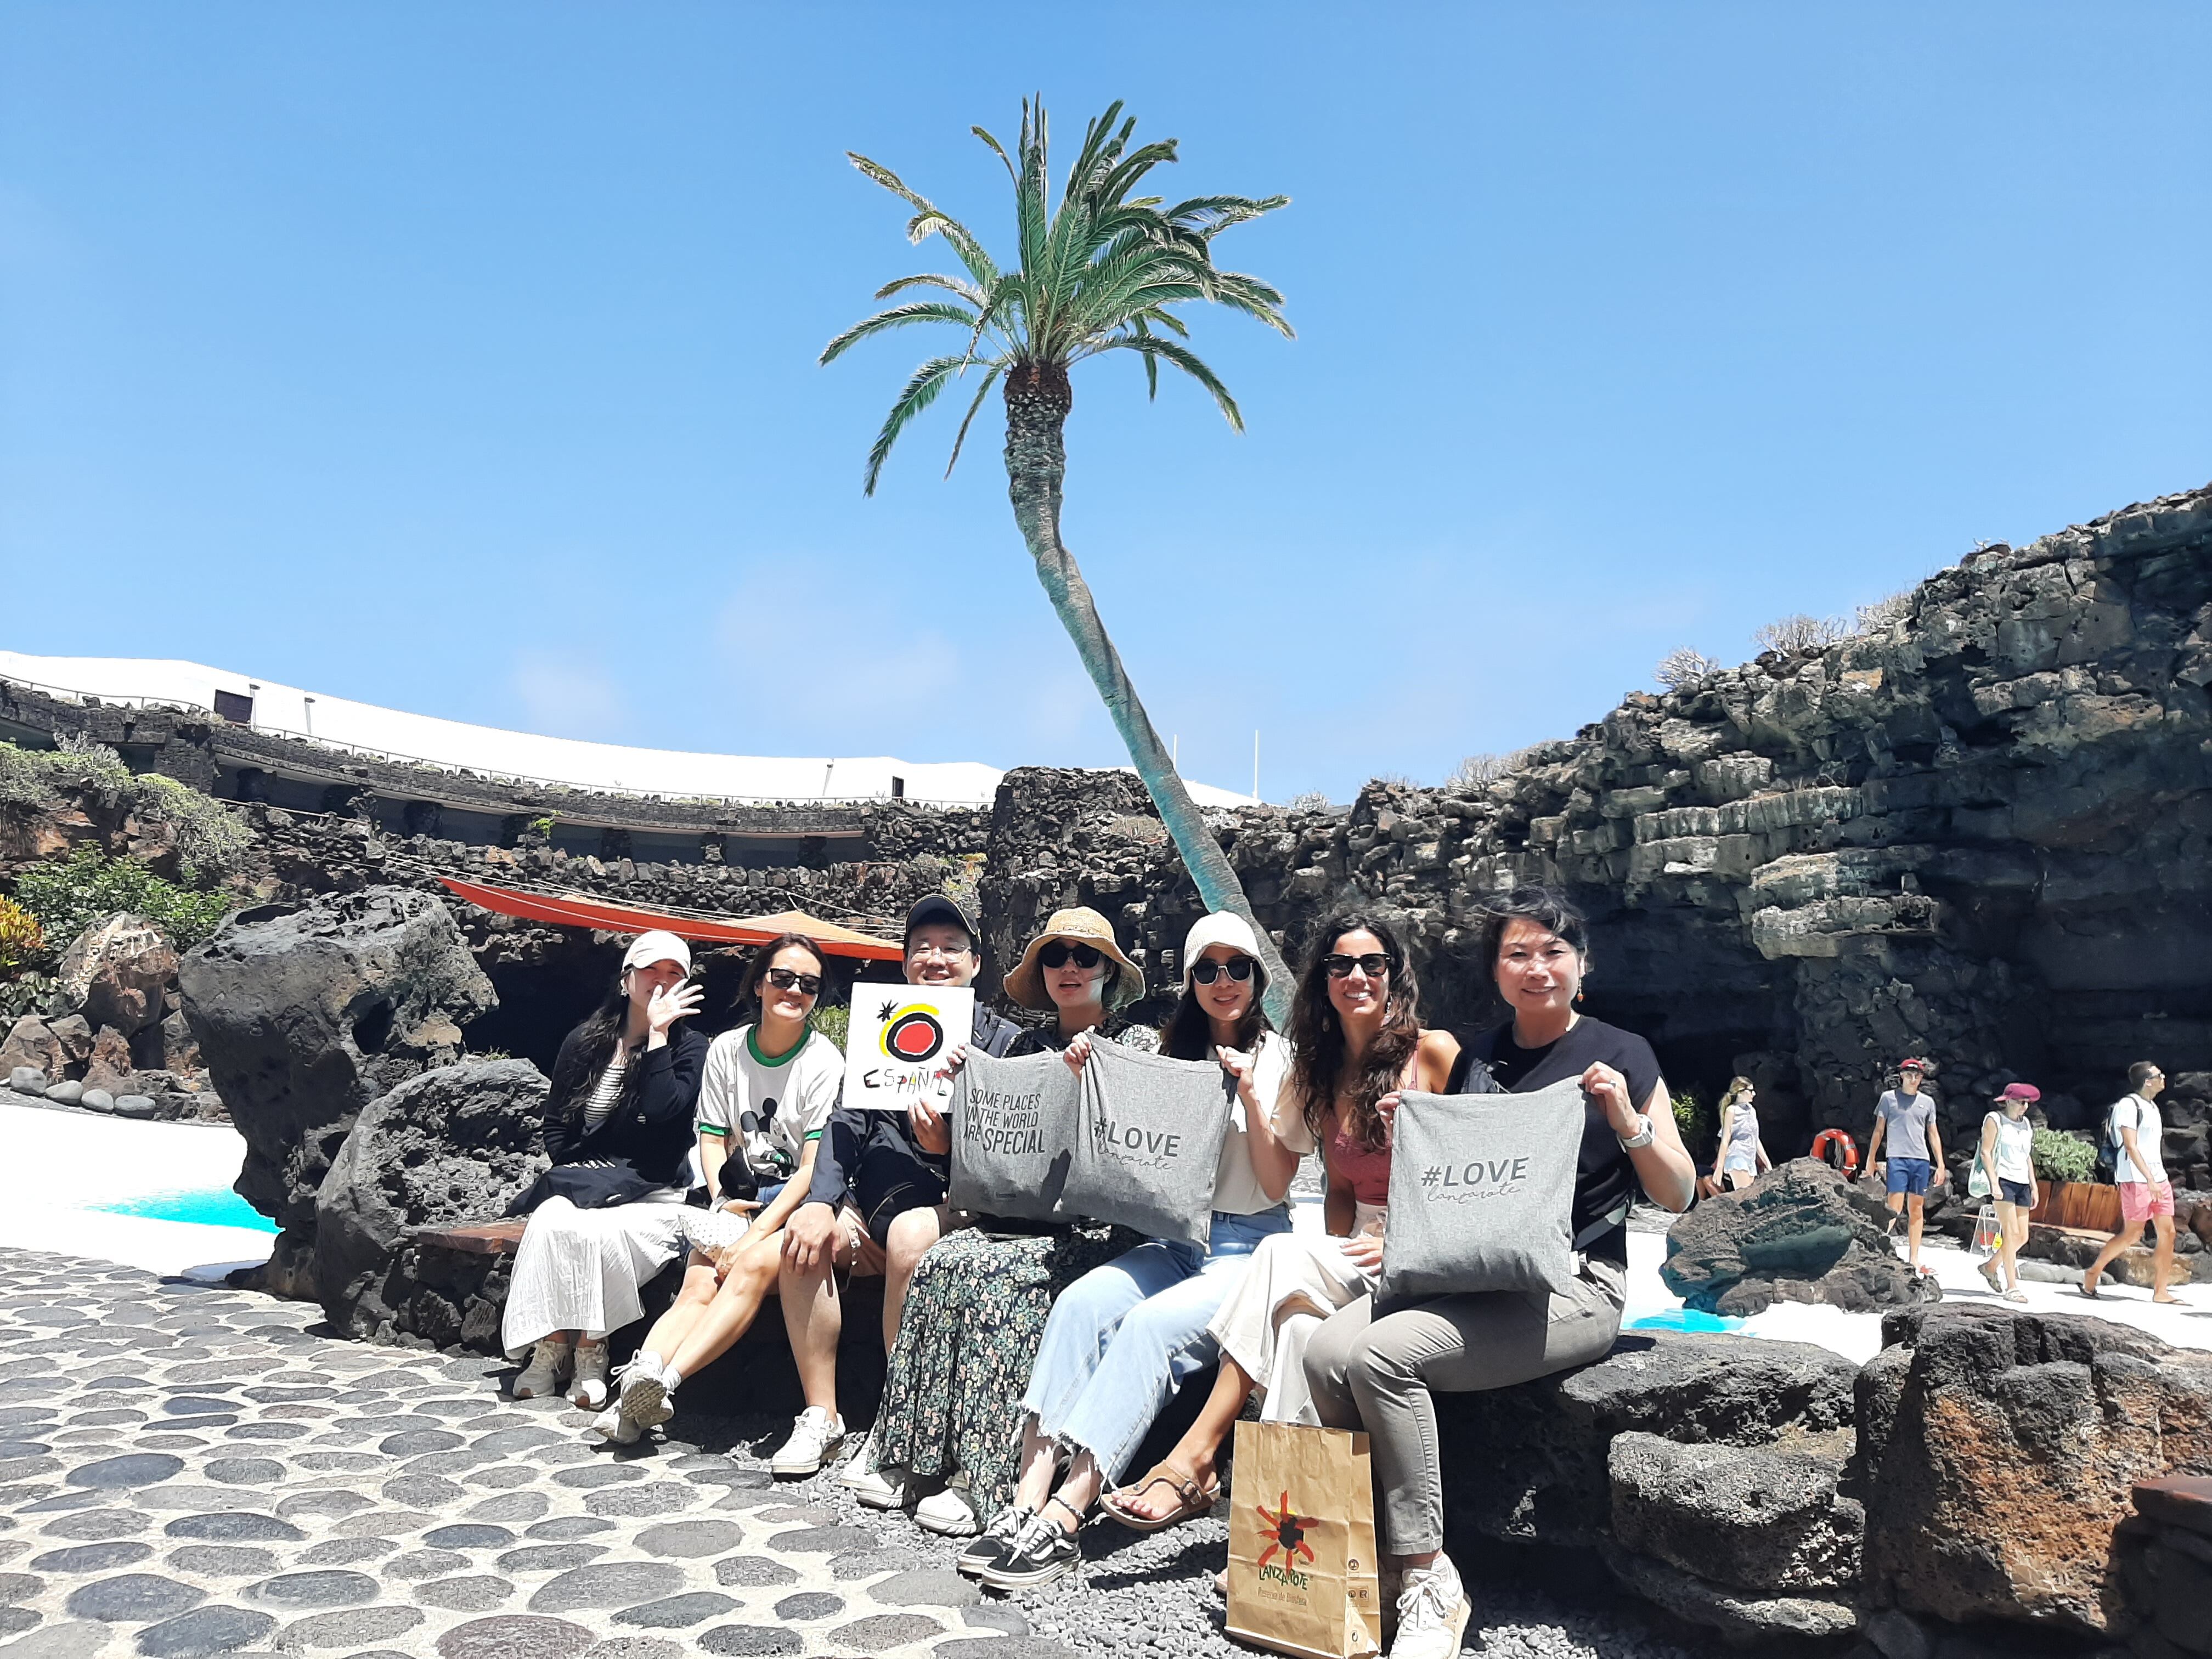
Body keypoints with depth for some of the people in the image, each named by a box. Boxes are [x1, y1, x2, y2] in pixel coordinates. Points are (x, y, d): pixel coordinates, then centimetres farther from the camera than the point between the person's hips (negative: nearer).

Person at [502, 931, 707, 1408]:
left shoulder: (688, 1047, 0)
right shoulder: (584, 1042, 9)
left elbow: (664, 1111, -19)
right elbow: (556, 1126, 13)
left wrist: (658, 1033, -15)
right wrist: (575, 1173, -4)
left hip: (653, 1194, -3)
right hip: (579, 1183, 3)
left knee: (598, 1229, -32)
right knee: (551, 1222, -30)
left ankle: (590, 1351, -16)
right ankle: (550, 1348, -20)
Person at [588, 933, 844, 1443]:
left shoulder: (824, 1061, -7)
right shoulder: (726, 1050, 7)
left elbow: (814, 1167, -12)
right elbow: (712, 1139, 8)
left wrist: (753, 1237, -19)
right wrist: (723, 1204, -11)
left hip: (799, 1201, -4)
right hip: (739, 1198, 4)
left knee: (754, 1266, -32)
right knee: (698, 1286, -22)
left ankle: (663, 1380, -42)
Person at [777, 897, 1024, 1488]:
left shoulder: (1004, 1040, 5)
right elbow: (847, 1122, 4)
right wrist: (822, 1204, -13)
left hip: (960, 1205, -4)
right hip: (878, 1204, 4)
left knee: (910, 1233, -34)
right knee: (806, 1235, -22)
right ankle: (821, 1416, -11)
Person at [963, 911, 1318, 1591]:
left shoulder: (1283, 1061, 0)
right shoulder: (1175, 1055, 15)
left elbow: (1276, 1184, -4)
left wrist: (1251, 1095, -16)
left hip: (1252, 1247, -4)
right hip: (1177, 1238, 5)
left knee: (1152, 1323, -32)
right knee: (1080, 1301, -25)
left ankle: (1064, 1519, -33)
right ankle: (1028, 1501, -29)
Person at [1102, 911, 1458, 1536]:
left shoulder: (1433, 1053, -4)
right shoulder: (1326, 1074, 14)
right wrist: (1342, 1262, -4)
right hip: (1357, 1256, 5)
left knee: (1281, 1257, -30)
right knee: (1300, 1324, -32)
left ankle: (1193, 1461, -29)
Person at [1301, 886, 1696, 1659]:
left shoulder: (1622, 1055, 2)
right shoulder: (1477, 1059, 15)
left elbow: (1678, 1194, 3)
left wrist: (1626, 1119, -13)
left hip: (1573, 1285, -5)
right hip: (1465, 1272, 5)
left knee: (1383, 1353, -29)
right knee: (1327, 1350, -22)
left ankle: (1427, 1580, -14)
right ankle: (1375, 1554, -6)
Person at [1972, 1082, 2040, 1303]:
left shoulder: (2026, 1124, 19)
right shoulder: (1994, 1120, -2)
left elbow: (2027, 1157, 24)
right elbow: (1985, 1152, -7)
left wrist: (2034, 1186, 18)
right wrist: (1994, 1183, -15)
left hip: (2022, 1183, 7)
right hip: (2003, 1179, -7)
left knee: (2022, 1237, 3)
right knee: (2011, 1233, -13)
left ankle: (1991, 1266, 25)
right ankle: (2011, 1288, -12)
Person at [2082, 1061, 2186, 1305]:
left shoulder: (2152, 1106, 17)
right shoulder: (2128, 1105, -11)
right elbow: (2130, 1147, -16)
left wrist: (2159, 1179, 16)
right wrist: (2150, 1180, -20)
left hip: (2158, 1178, 9)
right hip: (2136, 1179, -9)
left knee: (2167, 1232, 3)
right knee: (2132, 1233, -6)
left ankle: (2160, 1292, 6)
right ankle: (2093, 1271, 8)